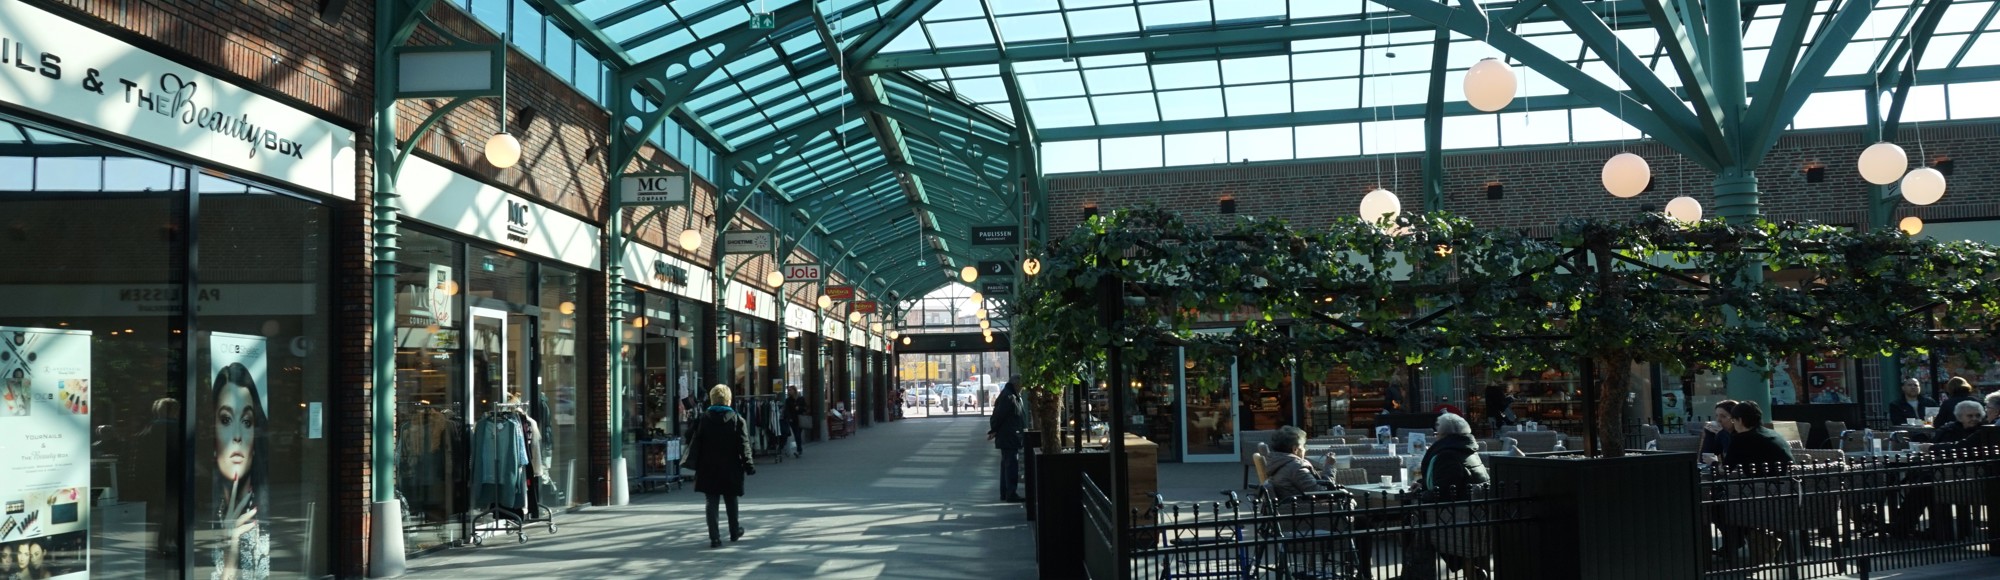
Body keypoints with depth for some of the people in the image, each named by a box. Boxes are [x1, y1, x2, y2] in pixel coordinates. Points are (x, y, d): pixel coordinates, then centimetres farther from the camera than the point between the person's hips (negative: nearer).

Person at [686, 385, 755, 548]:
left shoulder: (703, 419, -4)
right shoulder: (737, 419, -5)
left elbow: (696, 444, -3)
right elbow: (744, 446, -6)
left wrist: (695, 465, 3)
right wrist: (749, 465, 0)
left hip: (709, 469, 0)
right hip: (730, 469, 0)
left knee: (712, 503, 3)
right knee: (731, 501, 18)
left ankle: (714, 537, -5)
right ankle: (735, 531, 31)